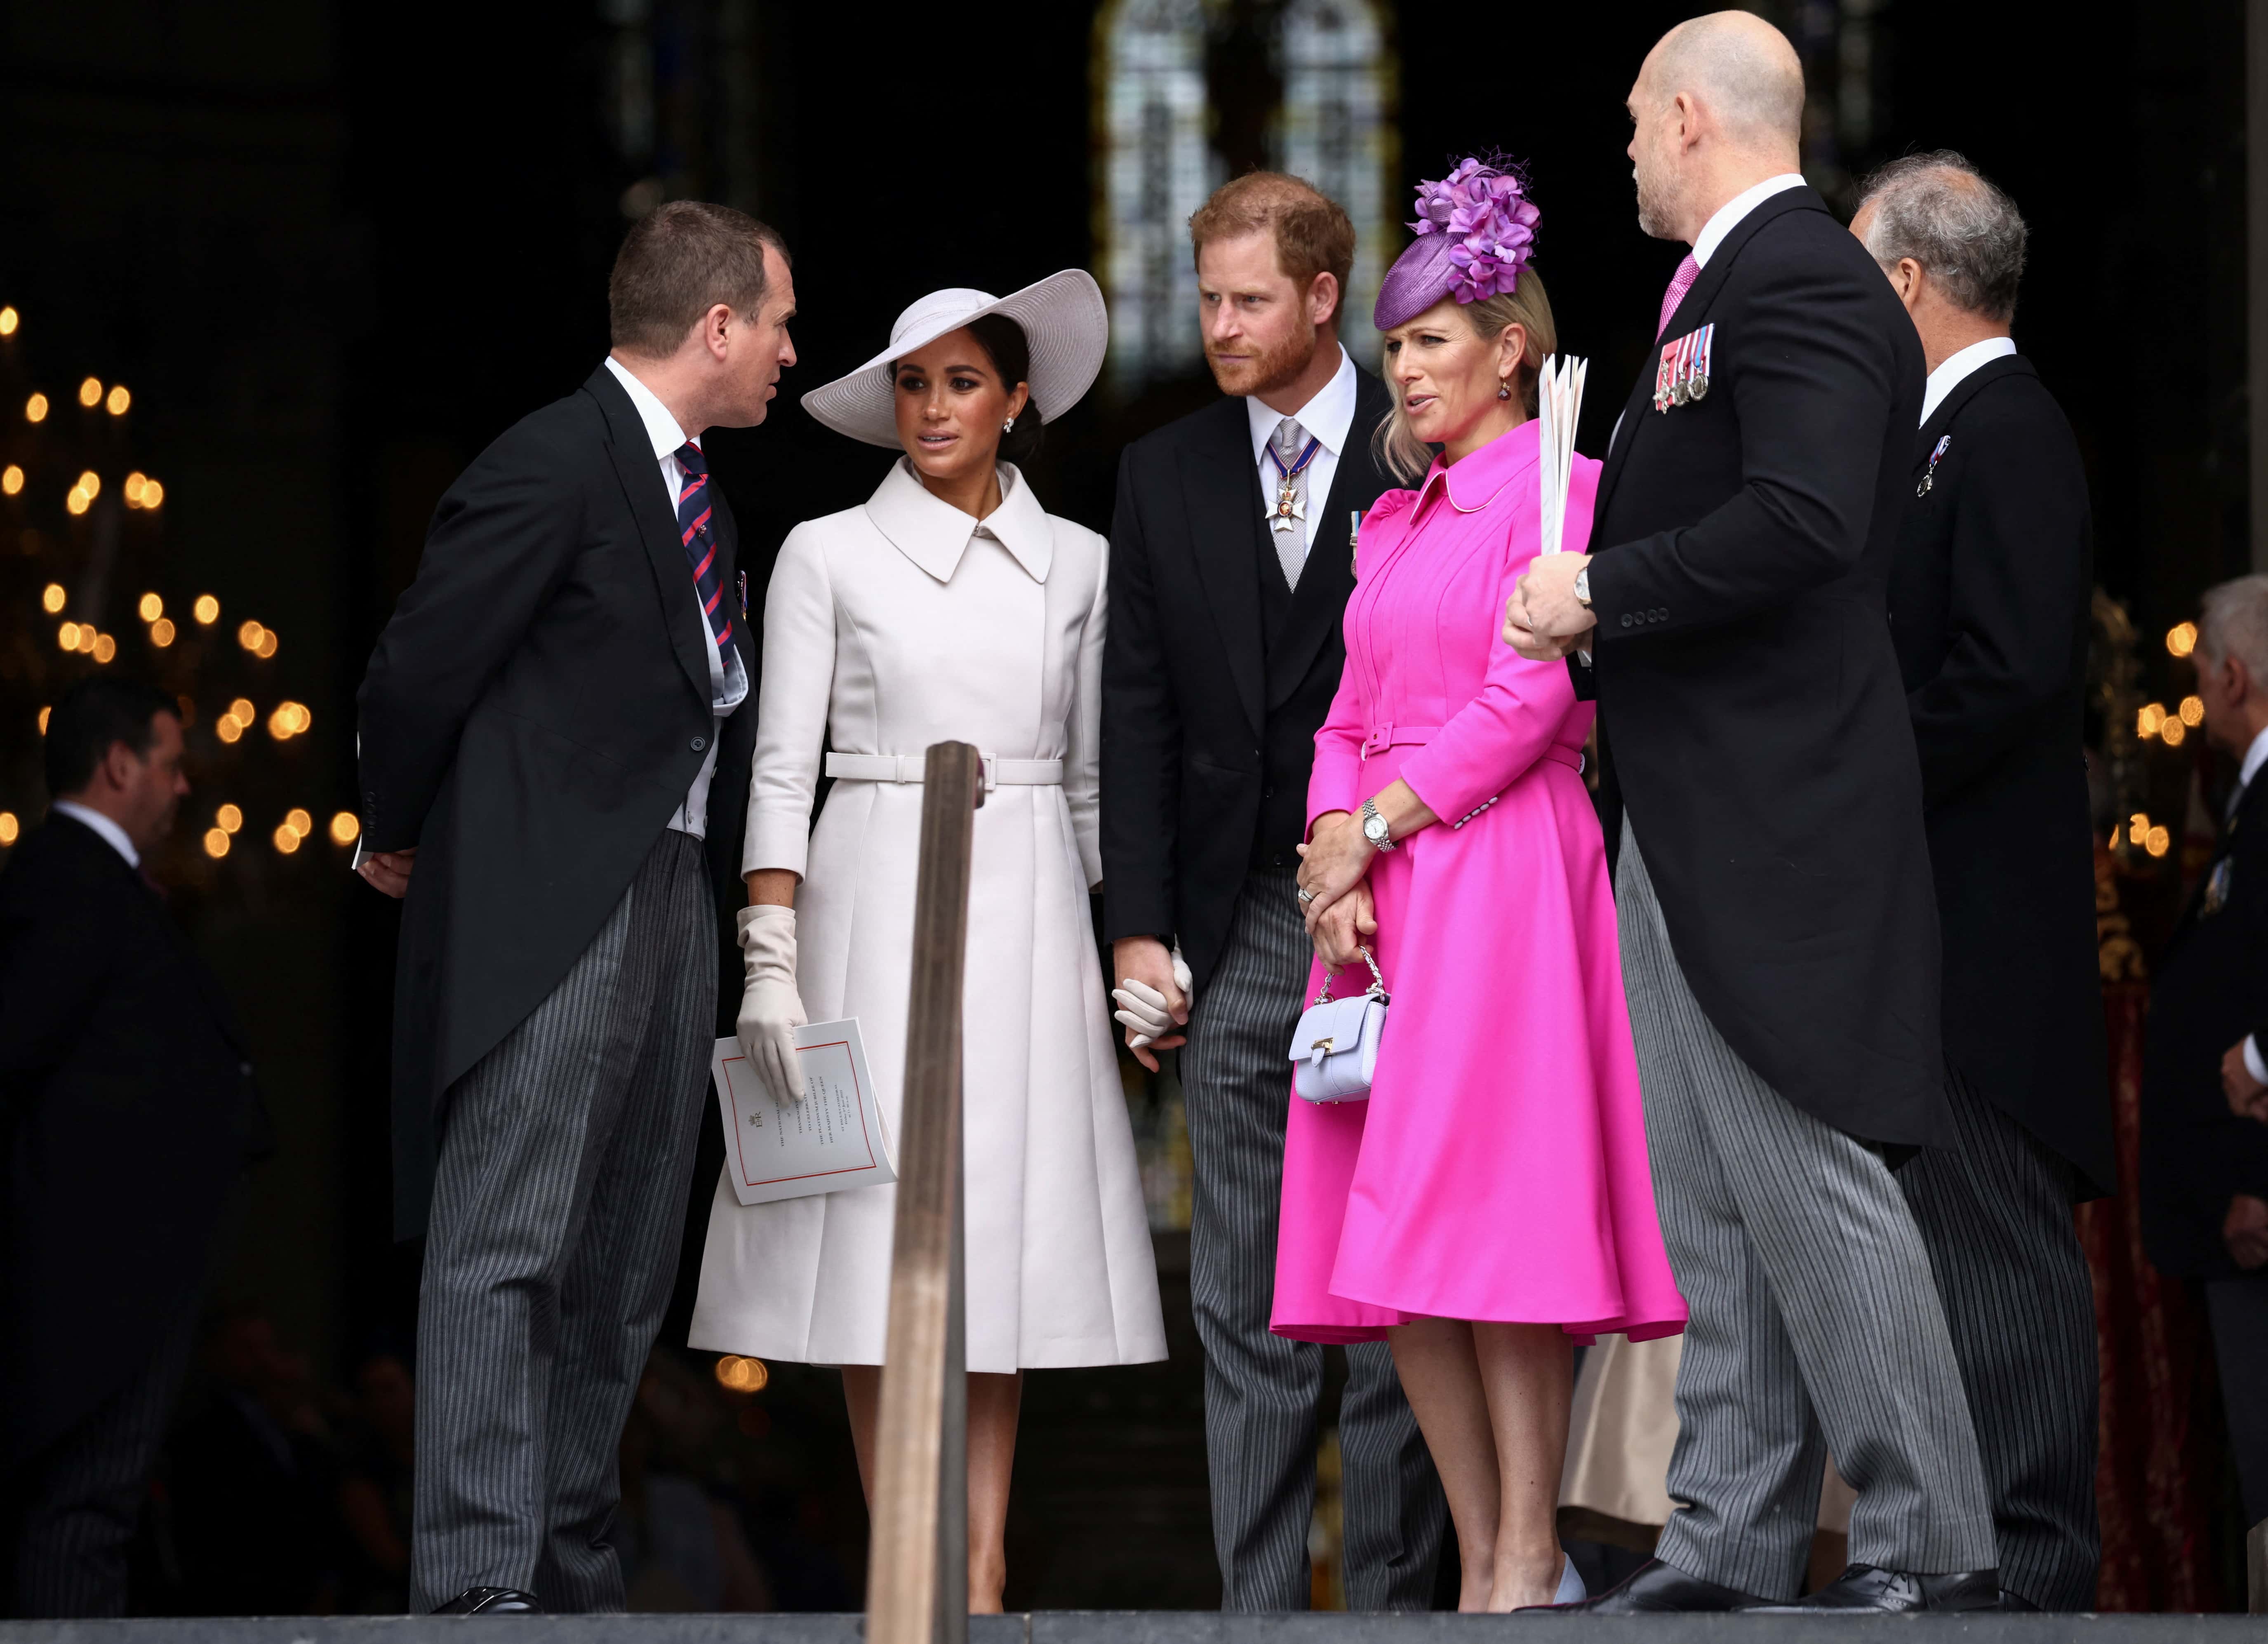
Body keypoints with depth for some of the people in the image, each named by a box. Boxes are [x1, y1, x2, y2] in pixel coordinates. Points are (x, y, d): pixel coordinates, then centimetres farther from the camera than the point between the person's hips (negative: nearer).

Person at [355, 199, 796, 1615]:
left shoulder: (690, 481, 16)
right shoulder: (554, 468, -13)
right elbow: (417, 673, -12)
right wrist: (401, 843, 2)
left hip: (671, 896, 9)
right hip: (549, 907, -9)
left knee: (625, 1266, 10)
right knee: (506, 1250, -10)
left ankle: (573, 1574, 16)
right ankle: (477, 1578, -12)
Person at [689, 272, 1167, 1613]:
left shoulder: (1075, 564, 10)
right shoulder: (830, 556, 2)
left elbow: (1096, 777, 13)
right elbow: (780, 771, -2)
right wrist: (771, 960, -10)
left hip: (1027, 914, 2)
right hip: (875, 904, -2)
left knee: (1003, 1227, -1)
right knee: (882, 1228, -5)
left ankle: (983, 1566, 0)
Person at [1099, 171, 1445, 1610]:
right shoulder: (1165, 478, 11)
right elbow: (1138, 718, 9)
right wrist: (1138, 932, 2)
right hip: (1241, 935, 3)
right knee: (1247, 1302, 4)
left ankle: (1393, 1595, 4)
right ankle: (1258, 1606, 7)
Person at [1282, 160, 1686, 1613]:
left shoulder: (1557, 491, -2)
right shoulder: (1397, 522, 20)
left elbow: (1532, 701, -11)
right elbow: (1351, 721, 16)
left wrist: (1373, 826, -9)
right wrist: (1336, 870, -2)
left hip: (1504, 876, -7)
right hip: (1382, 888, 7)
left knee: (1491, 1210, -12)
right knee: (1395, 1230, 1)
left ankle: (1531, 1561, -11)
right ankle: (1484, 1565, 3)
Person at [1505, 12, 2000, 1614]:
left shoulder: (1803, 282, -14)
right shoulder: (1725, 287, 19)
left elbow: (1804, 521, -26)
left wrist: (1601, 593, -18)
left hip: (1776, 815, -11)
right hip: (1690, 813, 11)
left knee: (1808, 1177, -8)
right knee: (1712, 1199, 11)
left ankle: (1930, 1544, -3)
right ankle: (1734, 1542, 14)